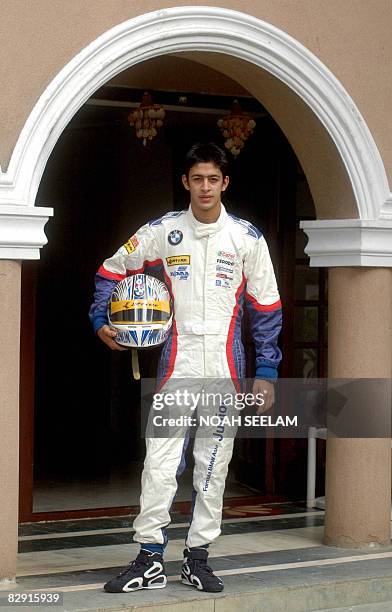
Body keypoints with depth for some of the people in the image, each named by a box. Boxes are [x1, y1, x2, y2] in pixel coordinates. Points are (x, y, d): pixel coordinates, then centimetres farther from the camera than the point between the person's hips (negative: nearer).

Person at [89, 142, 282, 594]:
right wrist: (101, 319, 0)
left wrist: (266, 373, 2)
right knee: (159, 464, -5)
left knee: (214, 468, 6)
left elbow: (266, 308, 6)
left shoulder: (247, 237, 2)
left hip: (225, 370, 1)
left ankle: (197, 557, 17)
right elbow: (113, 269, 14)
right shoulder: (163, 231, 2)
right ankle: (149, 560, 2)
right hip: (177, 366, 0)